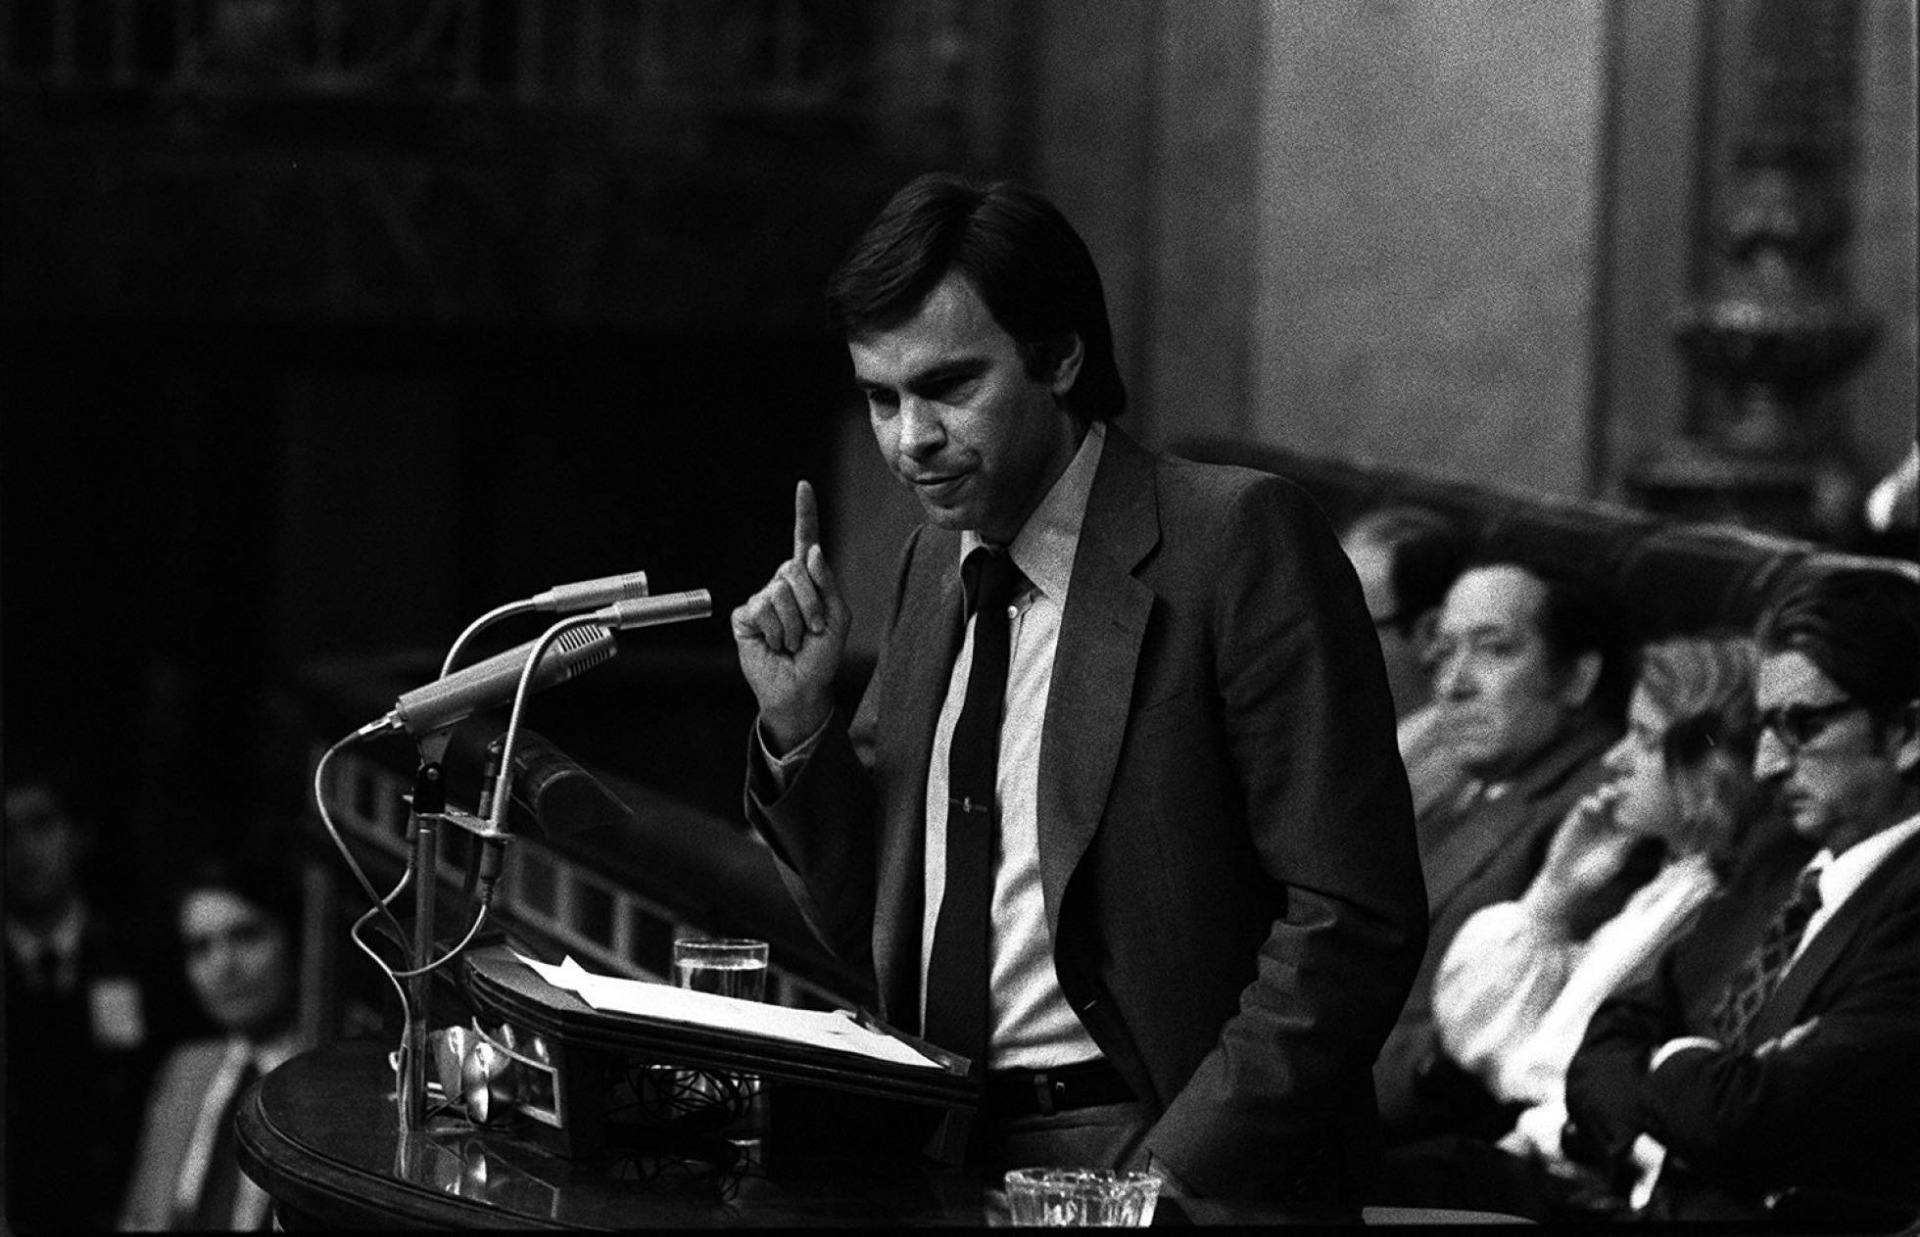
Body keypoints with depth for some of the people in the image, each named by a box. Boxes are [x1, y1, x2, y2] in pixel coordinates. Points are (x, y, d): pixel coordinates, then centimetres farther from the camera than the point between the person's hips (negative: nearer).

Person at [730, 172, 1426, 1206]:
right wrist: (798, 721, 3)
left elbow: (1353, 922, -12)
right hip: (945, 1160, 6)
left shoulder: (1240, 540, -7)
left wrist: (1176, 1171, -17)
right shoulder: (934, 567, 14)